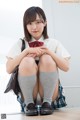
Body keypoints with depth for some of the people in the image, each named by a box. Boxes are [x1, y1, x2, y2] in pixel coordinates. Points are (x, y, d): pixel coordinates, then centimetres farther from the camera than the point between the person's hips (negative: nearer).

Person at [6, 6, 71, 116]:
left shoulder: (54, 43, 6)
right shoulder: (20, 44, 5)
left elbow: (66, 67, -3)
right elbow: (9, 69, -7)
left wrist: (48, 51, -14)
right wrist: (27, 51, -16)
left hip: (49, 92, 1)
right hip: (28, 92, 0)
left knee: (47, 59, -24)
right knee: (27, 60, -26)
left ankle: (47, 102, -16)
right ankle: (29, 103, -15)